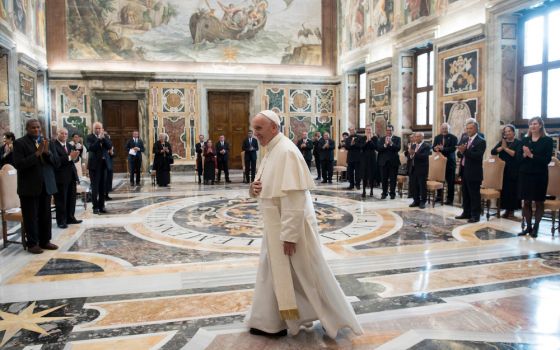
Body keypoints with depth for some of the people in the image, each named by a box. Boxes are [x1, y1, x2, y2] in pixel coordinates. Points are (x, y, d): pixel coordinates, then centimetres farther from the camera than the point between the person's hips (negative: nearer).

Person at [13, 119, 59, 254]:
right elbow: (18, 164, -14)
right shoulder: (19, 143, -4)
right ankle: (32, 244, 11)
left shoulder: (47, 142, 10)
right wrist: (37, 154, -21)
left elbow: (56, 162, 5)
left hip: (46, 185, 4)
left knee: (46, 215, 10)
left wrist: (47, 152, -13)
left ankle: (45, 241, 20)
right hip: (29, 186, -4)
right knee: (31, 216, 2)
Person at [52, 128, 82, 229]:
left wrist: (74, 157, -14)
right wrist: (69, 157, -27)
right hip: (60, 176, -7)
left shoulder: (69, 145, 16)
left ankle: (70, 218, 23)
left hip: (71, 175, 7)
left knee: (71, 198, 13)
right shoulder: (53, 145, -9)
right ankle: (61, 221, 7)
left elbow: (76, 158, 9)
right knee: (61, 200, 0)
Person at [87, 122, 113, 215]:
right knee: (95, 187, -3)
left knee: (102, 187, 7)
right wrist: (99, 139, -21)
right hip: (94, 164, -4)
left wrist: (103, 137, -14)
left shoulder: (105, 136, 10)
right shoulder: (90, 137, -2)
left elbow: (110, 146, -3)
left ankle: (101, 206, 14)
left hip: (104, 163, 4)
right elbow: (91, 148, -17)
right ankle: (95, 207, 1)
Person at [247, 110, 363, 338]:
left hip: (291, 226, -10)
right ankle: (270, 322, 32)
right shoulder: (271, 151, 10)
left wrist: (289, 235, -25)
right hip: (275, 225, 10)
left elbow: (293, 196, -26)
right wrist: (255, 188, -5)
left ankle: (336, 318, 26)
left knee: (308, 274, 6)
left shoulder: (286, 151, -21)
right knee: (272, 273, 17)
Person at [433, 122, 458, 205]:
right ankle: (439, 196, 20)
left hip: (449, 162, -4)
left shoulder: (453, 137, -3)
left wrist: (443, 148, -27)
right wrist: (436, 148, -20)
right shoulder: (437, 137, 12)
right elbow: (434, 148, 4)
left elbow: (453, 148, -16)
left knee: (450, 181, -2)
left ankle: (450, 199, 3)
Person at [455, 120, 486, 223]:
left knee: (474, 195, -1)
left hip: (474, 172, -7)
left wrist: (465, 151, -26)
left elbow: (478, 156, -21)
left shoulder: (481, 141, -10)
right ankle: (466, 213, 25)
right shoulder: (464, 140, 13)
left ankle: (475, 215, 7)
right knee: (465, 194, 14)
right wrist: (461, 151, -11)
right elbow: (460, 153, 11)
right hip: (464, 170, 8)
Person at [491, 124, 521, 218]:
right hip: (503, 170, 4)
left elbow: (517, 155, -17)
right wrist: (502, 147, -14)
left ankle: (512, 209, 9)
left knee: (513, 189, 0)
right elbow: (493, 152, 0)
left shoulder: (518, 143, -2)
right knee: (504, 189, 3)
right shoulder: (501, 142, 12)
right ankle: (507, 209, 11)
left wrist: (506, 148, -14)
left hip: (513, 171, -4)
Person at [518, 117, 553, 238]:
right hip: (525, 174, 3)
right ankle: (528, 226, 17)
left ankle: (536, 227, 15)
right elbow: (519, 158, 3)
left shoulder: (547, 140, -3)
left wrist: (531, 155, -19)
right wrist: (524, 155, -17)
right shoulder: (524, 140, 7)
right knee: (526, 202, 7)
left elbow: (547, 159, -12)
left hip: (539, 175, -3)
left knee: (539, 202, 6)